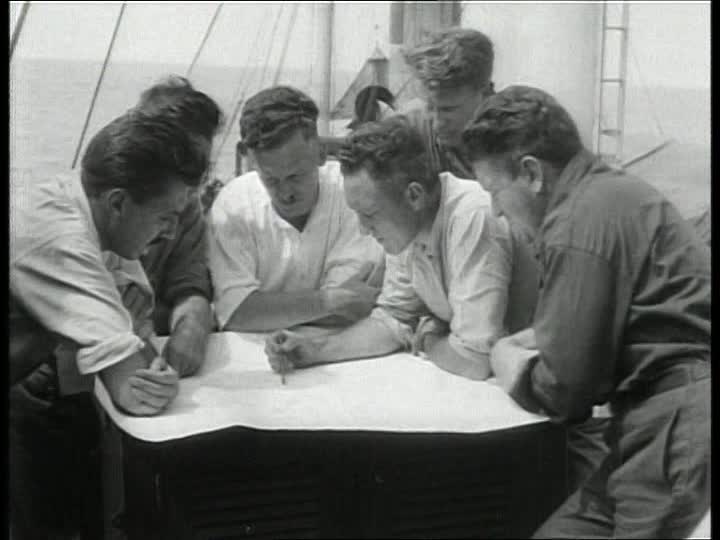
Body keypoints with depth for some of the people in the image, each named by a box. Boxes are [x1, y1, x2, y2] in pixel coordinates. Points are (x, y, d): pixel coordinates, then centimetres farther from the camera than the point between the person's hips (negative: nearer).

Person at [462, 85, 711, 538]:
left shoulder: (579, 225, -16)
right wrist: (532, 340, 11)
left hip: (681, 429, -9)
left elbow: (563, 389, -14)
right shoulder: (612, 190, 14)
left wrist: (508, 362, 5)